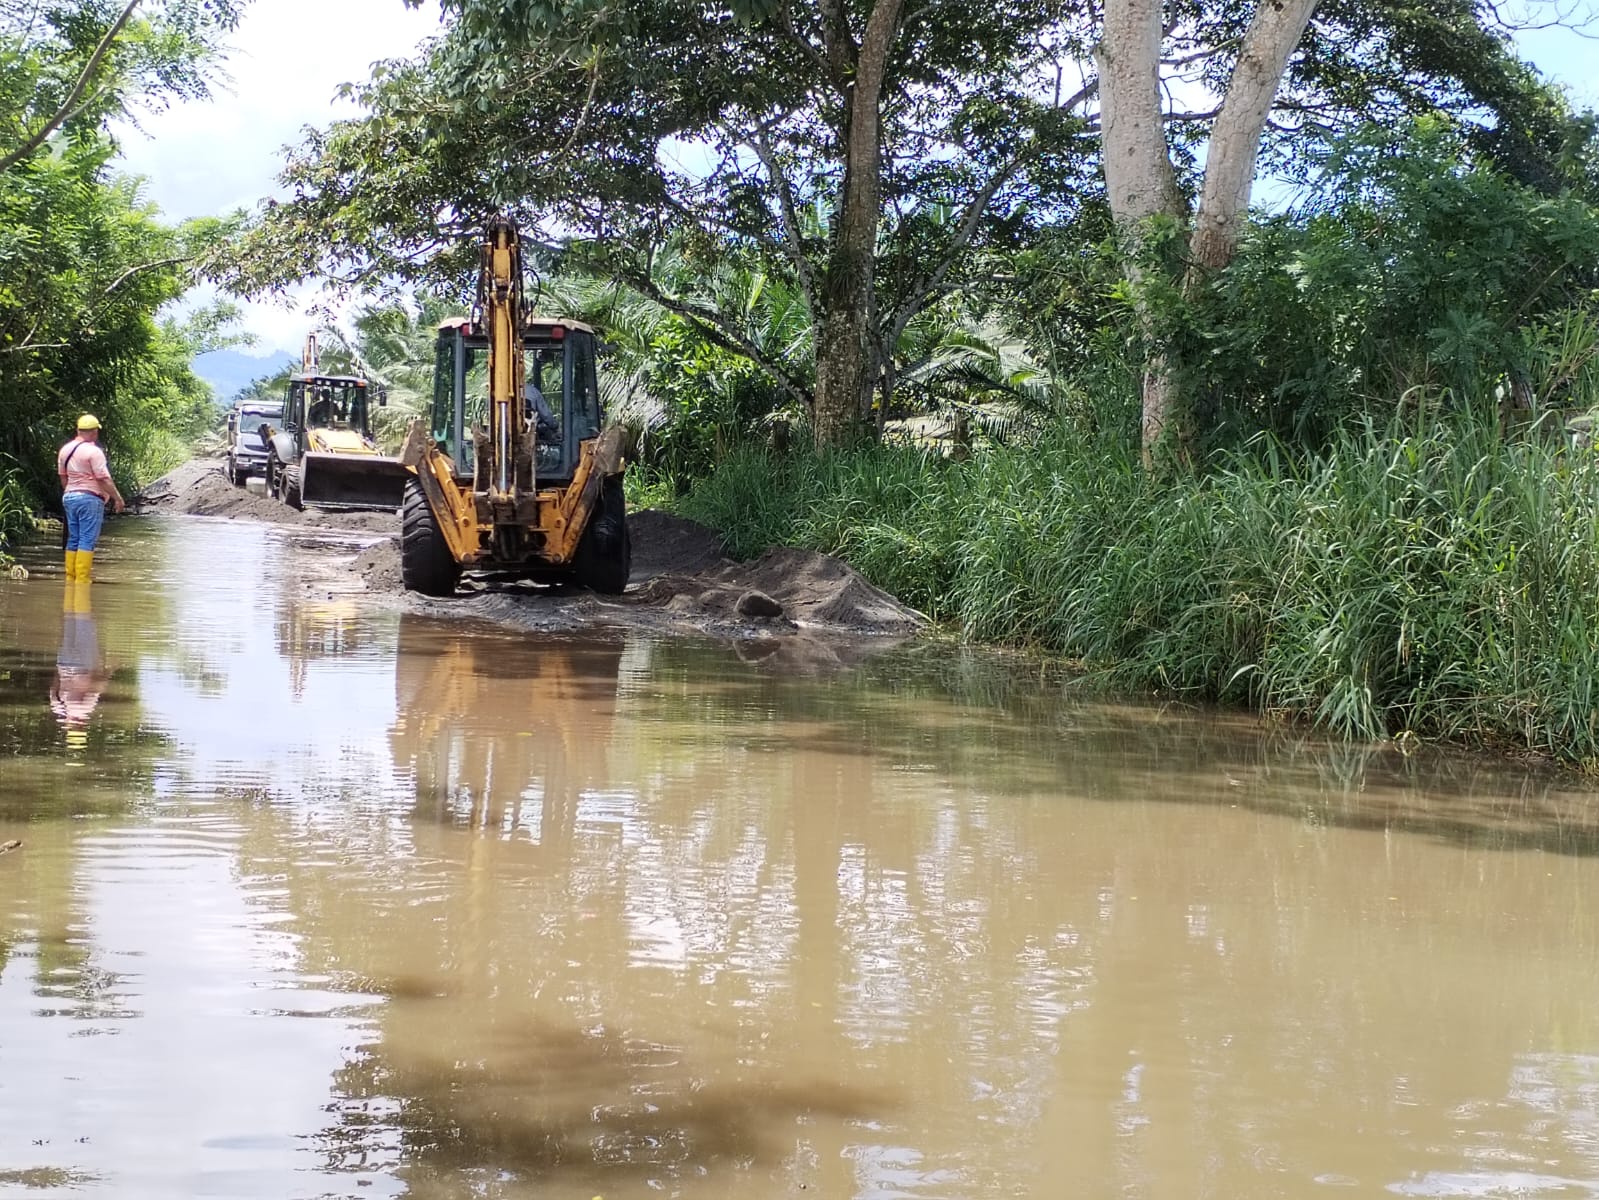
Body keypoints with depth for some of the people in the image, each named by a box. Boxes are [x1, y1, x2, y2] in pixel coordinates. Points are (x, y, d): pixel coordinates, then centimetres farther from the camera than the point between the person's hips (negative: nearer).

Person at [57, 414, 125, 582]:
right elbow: (104, 479, -14)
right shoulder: (93, 451, -13)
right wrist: (118, 498, -7)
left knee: (73, 539, 12)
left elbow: (63, 476, 19)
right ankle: (82, 576, -9)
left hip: (69, 497, 8)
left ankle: (71, 574, 11)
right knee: (88, 540, -6)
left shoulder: (65, 449, 10)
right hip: (90, 498, -8)